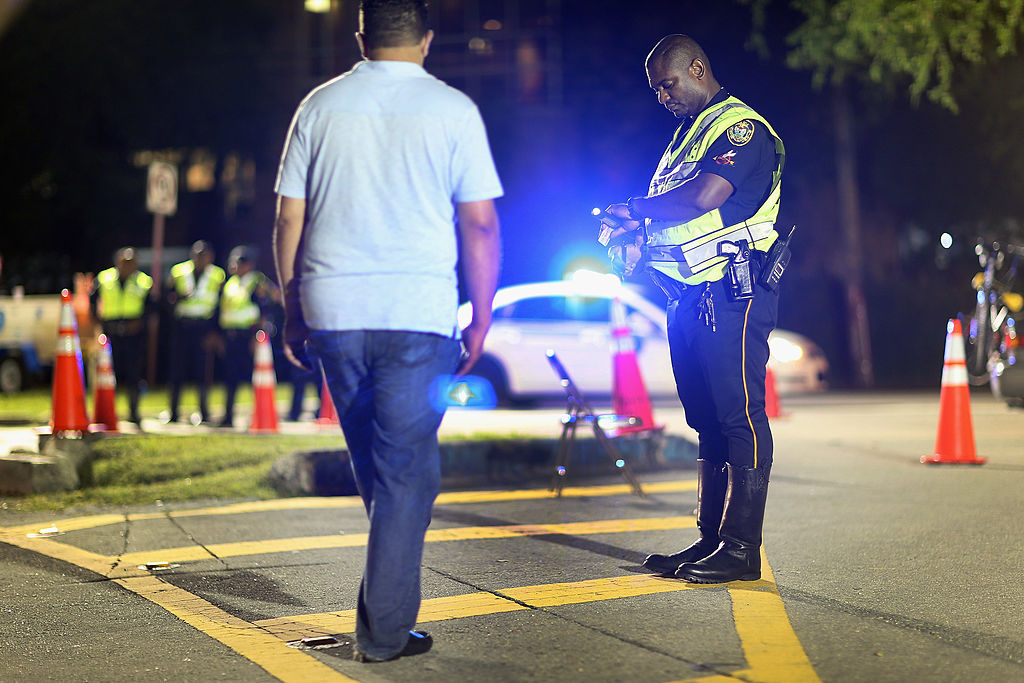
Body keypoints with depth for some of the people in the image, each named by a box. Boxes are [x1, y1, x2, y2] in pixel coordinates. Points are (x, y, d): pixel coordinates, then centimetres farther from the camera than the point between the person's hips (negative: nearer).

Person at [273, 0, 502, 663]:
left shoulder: (320, 105, 7)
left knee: (374, 465, 18)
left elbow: (289, 219, 8)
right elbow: (479, 223, -4)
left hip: (334, 311, 3)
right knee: (406, 468, 2)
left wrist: (293, 311, 16)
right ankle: (385, 629, 3)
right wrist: (482, 319, 3)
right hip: (420, 312, -3)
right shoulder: (453, 109, -1)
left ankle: (387, 599, 29)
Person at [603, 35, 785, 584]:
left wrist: (635, 211, -8)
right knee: (707, 421, 11)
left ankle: (741, 548, -8)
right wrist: (638, 240, 4)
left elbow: (705, 197, -22)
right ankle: (710, 540, 15)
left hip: (732, 295, -10)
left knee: (739, 415, -8)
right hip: (689, 298, 10)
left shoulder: (743, 127, -7)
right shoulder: (687, 134, 23)